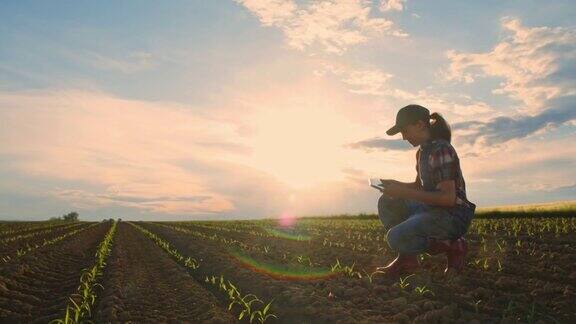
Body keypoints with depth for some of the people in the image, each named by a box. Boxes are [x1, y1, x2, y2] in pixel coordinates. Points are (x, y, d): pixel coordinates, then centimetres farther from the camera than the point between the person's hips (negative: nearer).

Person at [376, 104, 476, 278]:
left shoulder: (441, 150, -19)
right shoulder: (423, 151, 11)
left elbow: (448, 198, -25)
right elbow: (419, 185, 23)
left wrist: (405, 192, -24)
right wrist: (396, 185, 3)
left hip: (454, 216, -10)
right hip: (432, 210, 10)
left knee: (396, 237, -24)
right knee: (387, 203, 2)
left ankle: (451, 246, -3)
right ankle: (406, 258, 2)